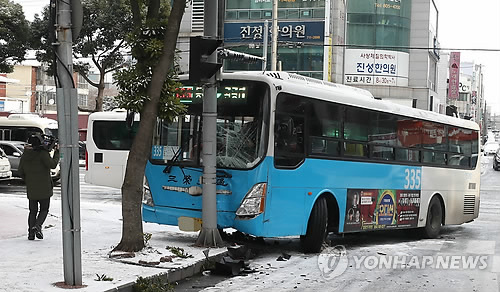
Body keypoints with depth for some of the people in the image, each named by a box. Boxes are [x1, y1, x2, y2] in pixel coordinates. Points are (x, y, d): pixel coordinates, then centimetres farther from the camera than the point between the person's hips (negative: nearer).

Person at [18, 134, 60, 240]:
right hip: (44, 188, -4)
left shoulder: (24, 156, 6)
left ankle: (31, 233, 6)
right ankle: (37, 225, -14)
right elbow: (52, 164, -22)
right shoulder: (42, 154, -12)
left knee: (33, 211, 13)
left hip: (31, 189, 4)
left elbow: (21, 173, 9)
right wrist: (57, 153, -12)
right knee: (44, 209, 9)